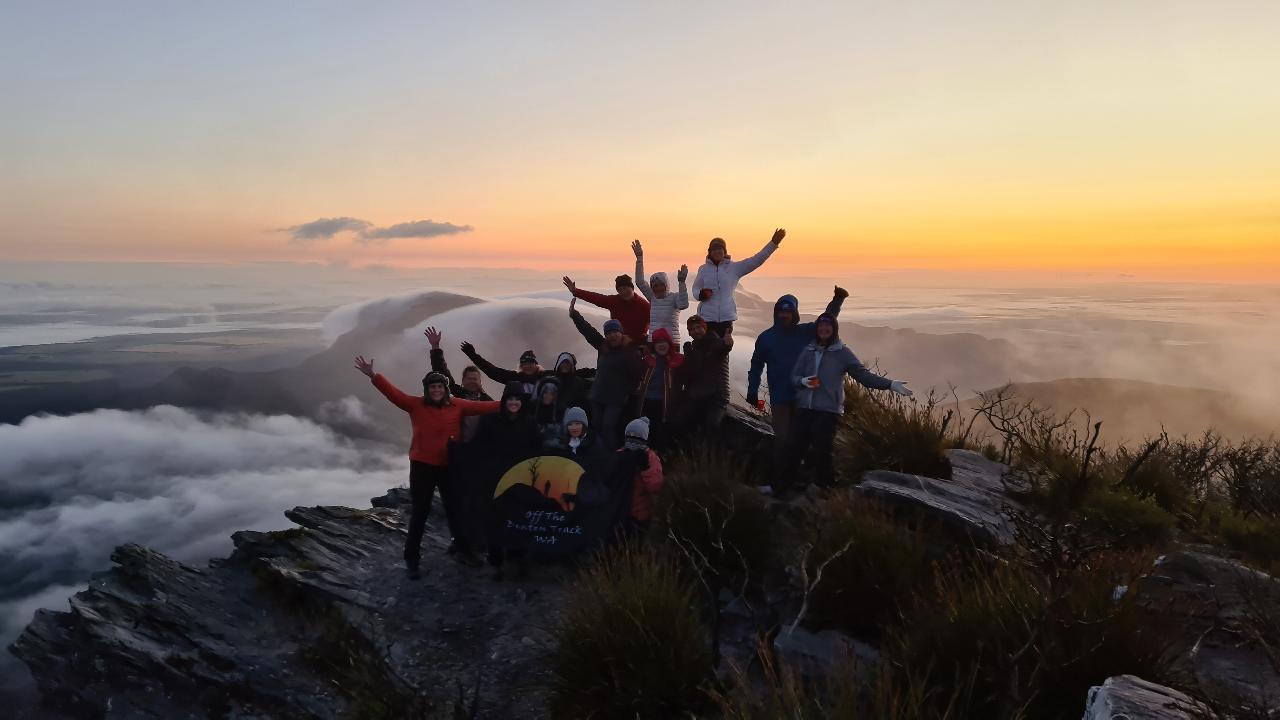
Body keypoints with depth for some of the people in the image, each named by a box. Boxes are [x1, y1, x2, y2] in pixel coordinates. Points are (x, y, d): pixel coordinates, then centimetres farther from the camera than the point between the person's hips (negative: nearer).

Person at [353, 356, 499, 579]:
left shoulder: (457, 405, -3)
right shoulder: (416, 405, -7)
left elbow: (480, 406, -6)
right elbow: (393, 393, -15)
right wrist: (373, 375, -28)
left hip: (448, 466, 2)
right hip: (422, 466, -1)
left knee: (455, 508, 13)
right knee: (420, 511, 6)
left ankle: (462, 548, 33)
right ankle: (412, 559, 17)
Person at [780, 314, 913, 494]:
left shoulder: (842, 353, 2)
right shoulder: (808, 350, 10)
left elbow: (864, 375, -1)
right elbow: (794, 376, 10)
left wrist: (890, 384, -12)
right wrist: (804, 381, -12)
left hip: (828, 411, -3)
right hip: (803, 408, 3)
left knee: (821, 452, -4)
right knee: (795, 449, 2)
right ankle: (781, 485, 15)